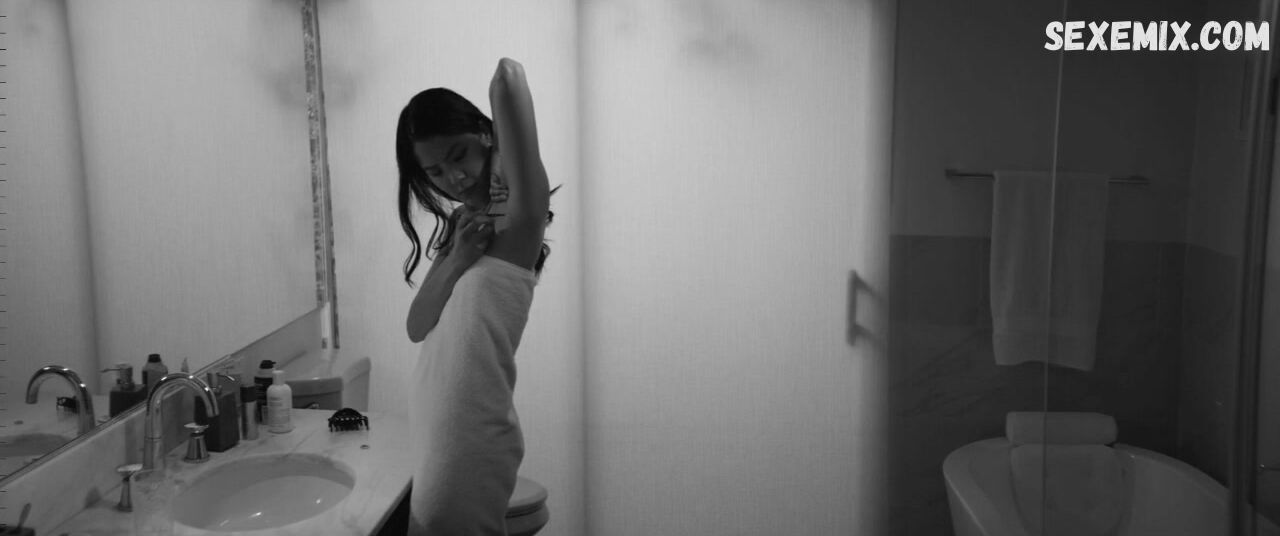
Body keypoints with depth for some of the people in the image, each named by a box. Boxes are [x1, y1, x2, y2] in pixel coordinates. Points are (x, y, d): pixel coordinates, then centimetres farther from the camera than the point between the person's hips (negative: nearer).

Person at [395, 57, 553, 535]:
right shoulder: (459, 225, 11)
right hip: (446, 437, 8)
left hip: (470, 438, -8)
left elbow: (508, 78, -26)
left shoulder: (518, 219, -14)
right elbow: (417, 328, 4)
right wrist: (454, 262, -12)